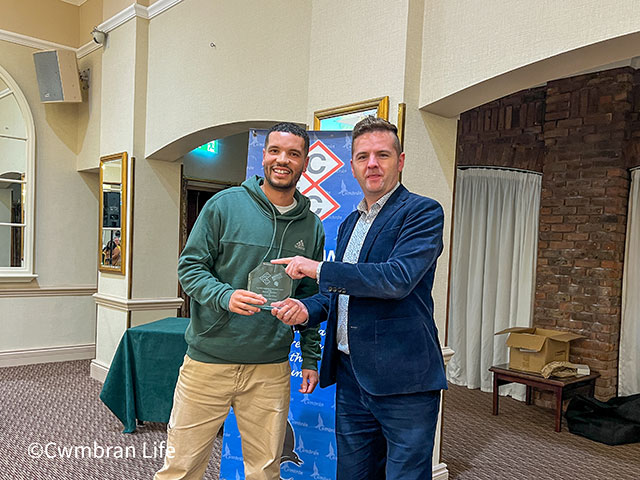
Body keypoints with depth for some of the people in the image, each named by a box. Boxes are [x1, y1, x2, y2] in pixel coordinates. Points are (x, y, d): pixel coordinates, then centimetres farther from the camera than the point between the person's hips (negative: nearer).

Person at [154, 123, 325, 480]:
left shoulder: (312, 226, 7)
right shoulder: (225, 204, -3)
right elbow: (190, 266, -3)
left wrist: (311, 357, 11)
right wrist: (225, 296, -22)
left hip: (271, 371, 3)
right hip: (208, 361, -2)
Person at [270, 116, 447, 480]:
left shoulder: (423, 212, -8)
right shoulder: (350, 223, 16)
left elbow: (398, 278, -24)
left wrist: (317, 269, -17)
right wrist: (307, 309, 0)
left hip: (403, 379, -7)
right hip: (350, 375, 8)